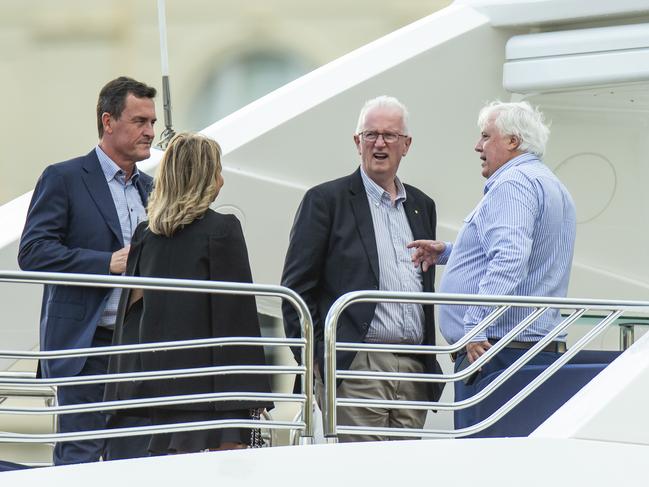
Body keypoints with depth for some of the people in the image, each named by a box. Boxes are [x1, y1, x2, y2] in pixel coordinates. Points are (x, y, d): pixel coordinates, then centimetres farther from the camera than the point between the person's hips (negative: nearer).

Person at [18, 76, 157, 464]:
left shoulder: (149, 188, 17)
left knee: (133, 457, 6)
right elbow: (33, 252, -12)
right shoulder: (64, 179, -3)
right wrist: (108, 263, -18)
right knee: (79, 458, -9)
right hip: (86, 346, -6)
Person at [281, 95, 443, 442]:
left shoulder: (422, 206, 18)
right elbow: (296, 287, -2)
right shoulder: (326, 200, 1)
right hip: (356, 369, -6)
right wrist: (315, 359, -8)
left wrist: (429, 367, 17)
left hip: (413, 372, 6)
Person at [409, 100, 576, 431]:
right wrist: (447, 252, 30)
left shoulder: (513, 184, -10)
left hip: (494, 352, -11)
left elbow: (509, 260, -25)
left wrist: (476, 326, -28)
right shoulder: (551, 185, 24)